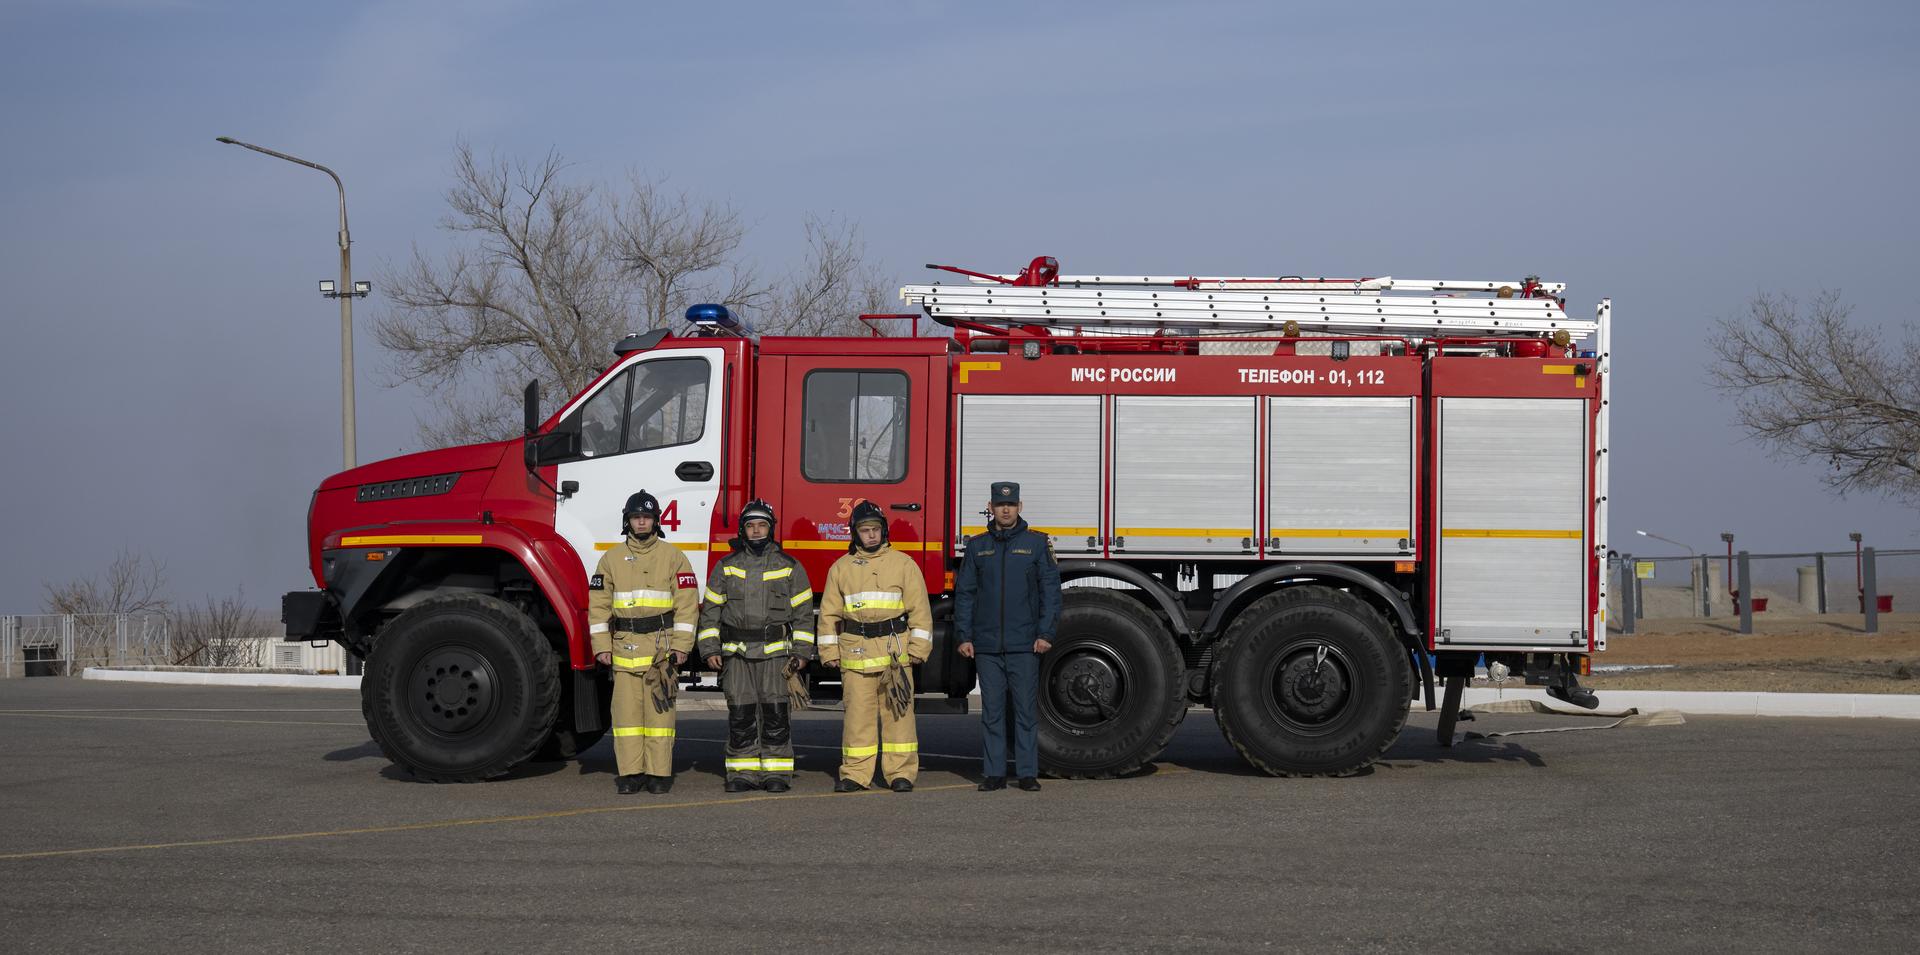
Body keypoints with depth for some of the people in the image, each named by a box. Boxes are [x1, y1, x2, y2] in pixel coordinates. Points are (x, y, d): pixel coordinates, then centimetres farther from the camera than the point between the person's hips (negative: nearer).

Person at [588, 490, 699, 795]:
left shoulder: (672, 556, 5)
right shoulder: (612, 558, 10)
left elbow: (687, 604, 2)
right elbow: (598, 604, 8)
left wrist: (681, 646, -6)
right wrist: (602, 647, 0)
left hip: (662, 644, -1)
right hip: (624, 643, 2)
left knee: (659, 709, -2)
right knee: (627, 708, -1)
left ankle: (659, 773, 1)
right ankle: (630, 773, 2)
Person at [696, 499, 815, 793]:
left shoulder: (789, 567, 7)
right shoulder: (726, 567, 10)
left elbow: (803, 612, 6)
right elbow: (710, 609, 11)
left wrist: (801, 652, -1)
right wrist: (710, 649, 2)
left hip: (776, 652, -1)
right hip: (736, 653, 1)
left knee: (775, 713, -5)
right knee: (740, 714, 0)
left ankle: (776, 773, 0)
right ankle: (743, 773, 5)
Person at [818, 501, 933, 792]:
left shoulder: (903, 564, 6)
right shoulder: (841, 568, 11)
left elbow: (920, 609, 3)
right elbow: (829, 613, 13)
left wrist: (918, 648, -4)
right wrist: (830, 652, 5)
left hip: (895, 652, -1)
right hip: (855, 654, 1)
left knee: (898, 713, -1)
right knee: (857, 713, 0)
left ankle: (901, 772, 4)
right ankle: (855, 774, 5)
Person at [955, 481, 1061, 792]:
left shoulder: (1036, 543, 5)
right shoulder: (977, 546, 10)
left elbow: (1050, 590, 2)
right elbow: (964, 593, 11)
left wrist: (1046, 633, -6)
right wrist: (963, 636, 3)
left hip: (1024, 646, -2)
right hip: (986, 645, 2)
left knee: (1026, 710, -1)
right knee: (992, 711, 4)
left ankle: (1028, 773, 4)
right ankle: (994, 773, 8)